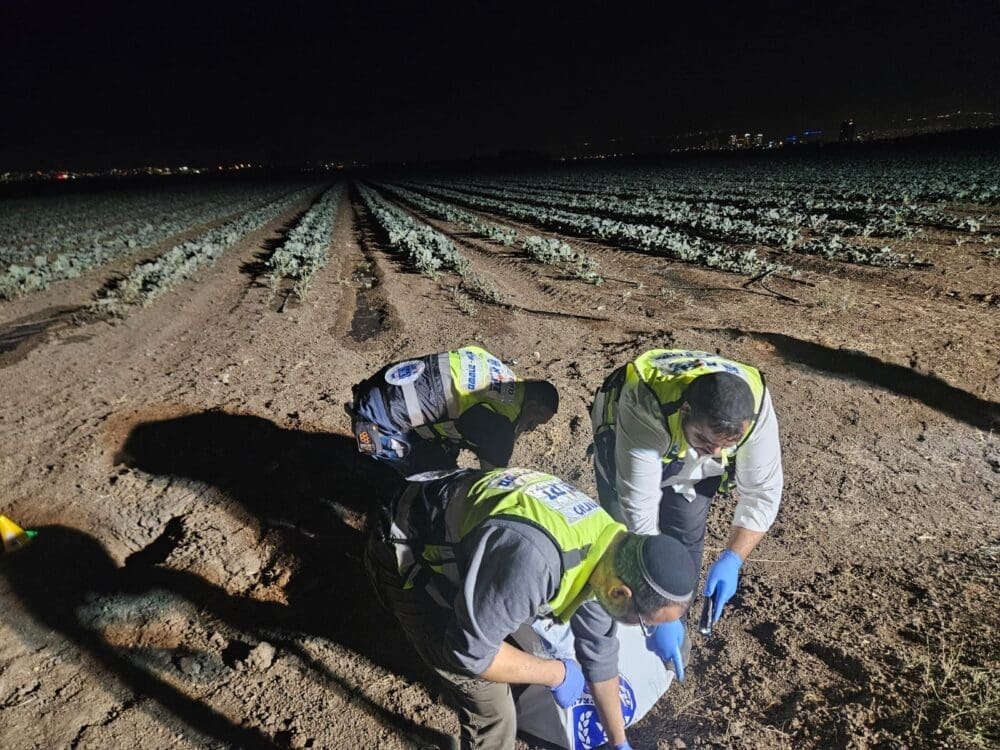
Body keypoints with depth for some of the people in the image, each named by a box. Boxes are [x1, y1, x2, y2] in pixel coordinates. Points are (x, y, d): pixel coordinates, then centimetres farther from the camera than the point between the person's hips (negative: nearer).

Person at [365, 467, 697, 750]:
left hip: (455, 536, 7)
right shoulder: (534, 559, -41)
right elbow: (468, 649, -29)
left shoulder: (607, 547, -10)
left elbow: (599, 650, 5)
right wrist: (557, 672, -15)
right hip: (408, 556, -7)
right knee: (492, 708, -1)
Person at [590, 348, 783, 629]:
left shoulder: (757, 409, -35)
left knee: (686, 538, -3)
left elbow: (763, 492, -23)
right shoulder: (644, 408, -46)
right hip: (624, 437, -2)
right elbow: (639, 505, -41)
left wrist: (731, 560, -34)